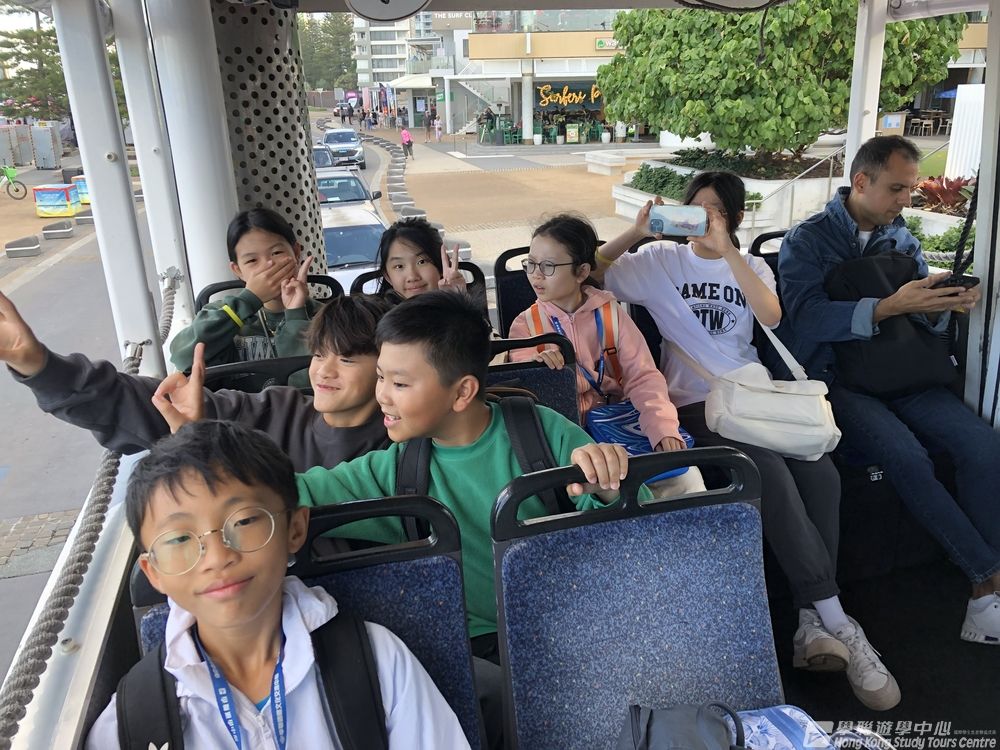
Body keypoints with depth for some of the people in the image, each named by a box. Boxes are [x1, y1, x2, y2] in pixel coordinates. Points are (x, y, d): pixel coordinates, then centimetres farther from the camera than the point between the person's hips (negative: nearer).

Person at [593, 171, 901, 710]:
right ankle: (837, 623, -20)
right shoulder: (661, 260, 10)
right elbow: (591, 275, 0)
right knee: (771, 474, -30)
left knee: (821, 473, -23)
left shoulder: (751, 267, 17)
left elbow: (771, 315, -6)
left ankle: (812, 627, -16)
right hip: (695, 403, -4)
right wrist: (636, 233, -11)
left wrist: (726, 250, -13)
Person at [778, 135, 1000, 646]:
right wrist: (890, 307, -24)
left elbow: (926, 318, 14)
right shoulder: (806, 241, -1)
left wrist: (942, 307, -10)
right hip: (835, 377, -5)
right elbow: (809, 317, -17)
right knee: (905, 454, -31)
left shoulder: (901, 239, 17)